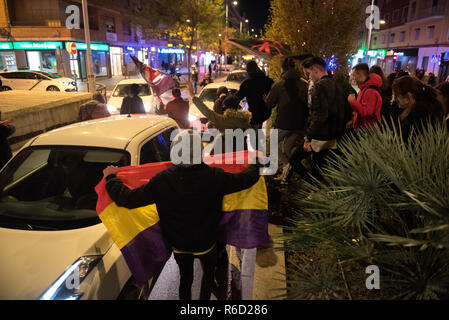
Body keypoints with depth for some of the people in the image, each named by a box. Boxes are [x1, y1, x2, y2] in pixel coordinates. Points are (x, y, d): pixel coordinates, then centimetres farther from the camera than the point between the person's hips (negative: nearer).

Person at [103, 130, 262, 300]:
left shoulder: (162, 181, -28)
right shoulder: (215, 177, -27)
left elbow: (127, 198, -20)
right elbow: (247, 178, -12)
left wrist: (111, 177, -1)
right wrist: (256, 164, 11)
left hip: (179, 244, 1)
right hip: (206, 243, -1)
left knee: (185, 278, 27)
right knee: (208, 272, 30)